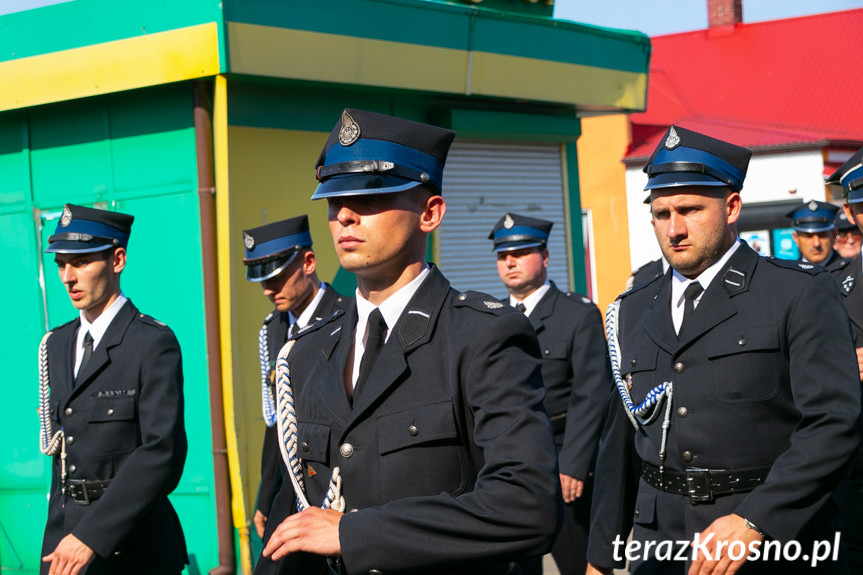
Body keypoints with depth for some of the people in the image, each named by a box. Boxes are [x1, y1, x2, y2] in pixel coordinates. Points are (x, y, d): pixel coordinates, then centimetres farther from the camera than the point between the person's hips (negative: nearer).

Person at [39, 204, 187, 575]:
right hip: (63, 534, 6)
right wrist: (59, 531, 11)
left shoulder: (154, 343, -11)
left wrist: (92, 535, -25)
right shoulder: (56, 345, 12)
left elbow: (162, 452, -20)